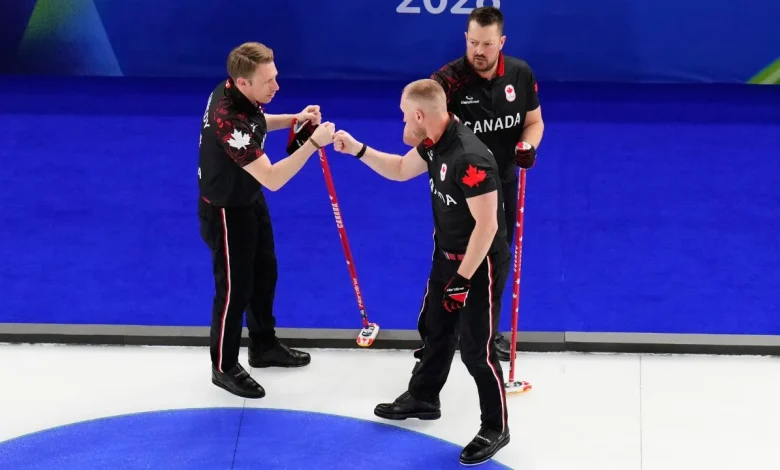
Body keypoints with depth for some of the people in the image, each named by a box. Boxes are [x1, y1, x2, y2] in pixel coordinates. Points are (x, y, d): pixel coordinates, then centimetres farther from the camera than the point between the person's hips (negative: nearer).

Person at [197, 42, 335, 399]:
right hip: (226, 211, -9)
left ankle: (264, 346, 42)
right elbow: (272, 179, -39)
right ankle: (224, 367, 24)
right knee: (235, 288, 5)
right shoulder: (229, 120, -38)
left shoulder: (237, 93, -10)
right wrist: (313, 144, -40)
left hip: (249, 199, 10)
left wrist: (293, 119, 0)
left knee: (264, 272, 23)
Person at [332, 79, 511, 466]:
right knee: (436, 329, 25)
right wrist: (357, 149, 4)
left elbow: (486, 225, -31)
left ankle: (495, 429, 18)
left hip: (481, 264, -9)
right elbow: (400, 170, 16)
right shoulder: (434, 143, -4)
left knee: (475, 349, 0)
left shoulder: (470, 158, -34)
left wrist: (463, 279, -25)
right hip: (448, 255, 9)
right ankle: (423, 398, 46)